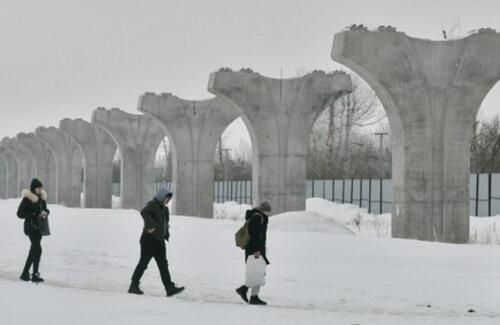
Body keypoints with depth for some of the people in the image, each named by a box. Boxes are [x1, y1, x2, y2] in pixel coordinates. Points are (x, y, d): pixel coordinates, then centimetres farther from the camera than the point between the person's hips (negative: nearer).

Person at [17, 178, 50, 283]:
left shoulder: (42, 198, 8)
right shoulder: (27, 199, -12)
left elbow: (45, 209, 21)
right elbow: (20, 213, -14)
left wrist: (46, 212, -4)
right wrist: (34, 214, -22)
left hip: (39, 227, 8)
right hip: (31, 227, -8)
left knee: (34, 250, 11)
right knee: (37, 249, -15)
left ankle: (25, 273, 20)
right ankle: (35, 274, -11)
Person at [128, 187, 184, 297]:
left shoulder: (164, 208, 17)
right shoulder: (152, 204, -9)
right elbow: (144, 212, -31)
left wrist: (166, 234, 15)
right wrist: (151, 225, -40)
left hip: (159, 240, 8)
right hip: (149, 239, -8)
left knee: (163, 264, 1)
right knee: (143, 263, -1)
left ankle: (170, 288, -4)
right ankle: (133, 286, 9)